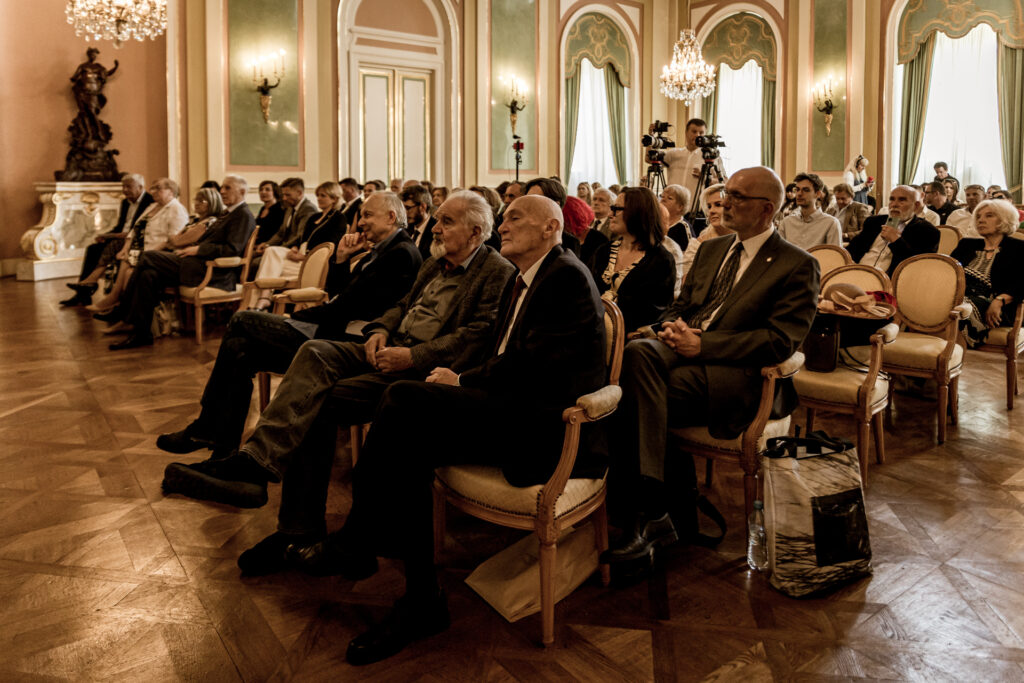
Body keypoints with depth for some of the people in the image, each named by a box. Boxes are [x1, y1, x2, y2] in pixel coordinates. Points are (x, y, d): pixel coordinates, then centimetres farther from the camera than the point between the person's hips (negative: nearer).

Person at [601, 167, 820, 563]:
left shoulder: (797, 265, 2)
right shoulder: (711, 250, 24)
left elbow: (780, 341, -9)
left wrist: (702, 344, -16)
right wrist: (673, 327, -1)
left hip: (736, 375, -5)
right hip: (681, 348, 6)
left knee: (637, 398, -31)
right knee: (637, 352, -31)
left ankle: (646, 514, -19)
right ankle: (650, 512, -33)